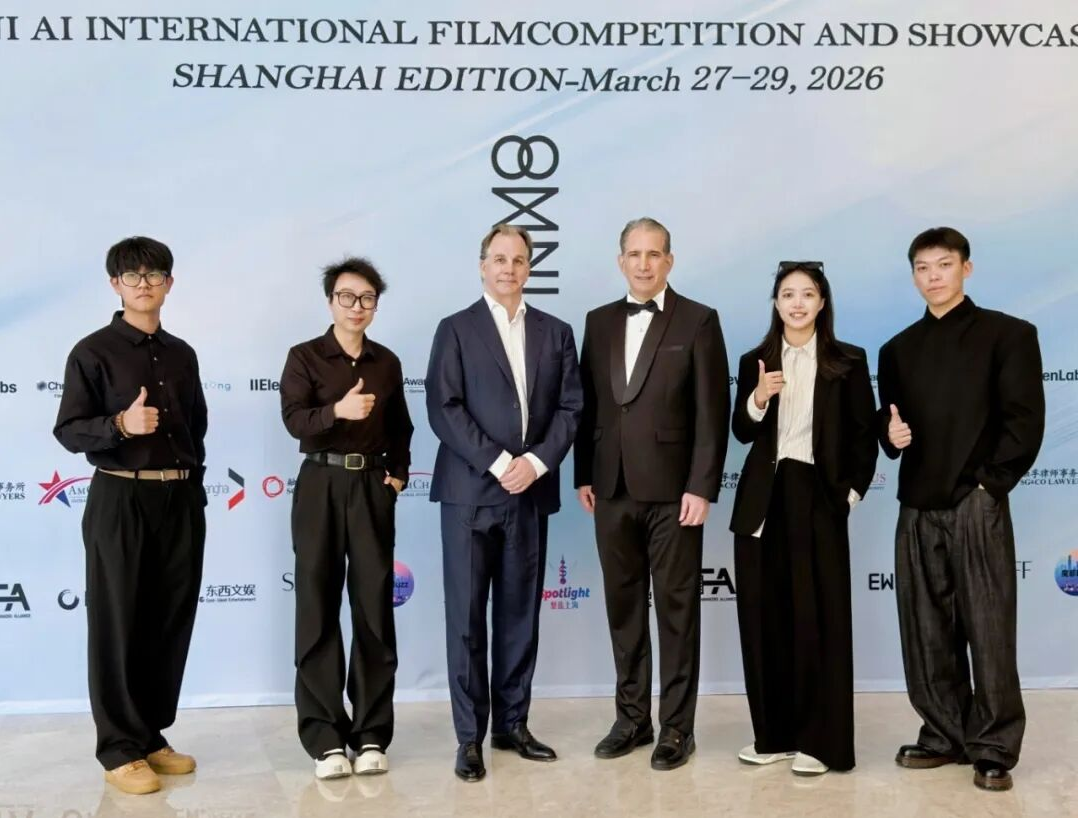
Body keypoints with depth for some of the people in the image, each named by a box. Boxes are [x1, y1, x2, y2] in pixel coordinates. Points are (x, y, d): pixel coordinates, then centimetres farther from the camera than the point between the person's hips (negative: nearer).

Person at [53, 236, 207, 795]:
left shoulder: (182, 355, 12)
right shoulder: (93, 352, -3)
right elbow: (68, 430, -8)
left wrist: (195, 488, 13)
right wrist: (120, 424, -25)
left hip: (180, 499, 5)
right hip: (120, 499, -5)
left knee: (172, 622, 8)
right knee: (118, 624, 2)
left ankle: (151, 737, 21)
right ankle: (119, 750, 12)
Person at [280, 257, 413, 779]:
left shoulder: (387, 363, 10)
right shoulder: (304, 357, 0)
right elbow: (294, 420, -15)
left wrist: (399, 474, 4)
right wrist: (337, 410, -32)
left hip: (373, 487, 3)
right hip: (321, 485, -2)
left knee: (374, 608, 3)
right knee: (318, 609, 1)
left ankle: (371, 734, 12)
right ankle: (324, 737, 10)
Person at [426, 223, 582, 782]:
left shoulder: (555, 332, 12)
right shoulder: (456, 329, 2)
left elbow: (570, 407, 6)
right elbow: (443, 408, -7)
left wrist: (535, 462, -9)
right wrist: (497, 463, -14)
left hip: (530, 491, 3)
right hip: (470, 491, -3)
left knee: (520, 613, 9)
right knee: (466, 615, 1)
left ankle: (512, 723, 22)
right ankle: (470, 736, 10)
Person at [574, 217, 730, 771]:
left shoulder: (698, 321, -2)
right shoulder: (599, 322, 11)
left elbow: (712, 412, -7)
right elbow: (588, 404, 12)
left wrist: (701, 488, -13)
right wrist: (584, 475, 7)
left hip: (673, 491, -4)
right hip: (613, 491, 5)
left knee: (676, 610, 4)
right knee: (623, 607, 12)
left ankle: (676, 726, 15)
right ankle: (632, 717, 25)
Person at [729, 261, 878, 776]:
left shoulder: (848, 362, 3)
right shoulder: (755, 362, 9)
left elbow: (864, 435, 4)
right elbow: (741, 433, 4)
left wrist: (852, 492, -4)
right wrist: (758, 399, -14)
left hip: (818, 499, -3)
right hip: (762, 499, 3)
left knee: (818, 620, 0)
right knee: (764, 617, 6)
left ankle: (818, 741, 10)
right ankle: (773, 735, 18)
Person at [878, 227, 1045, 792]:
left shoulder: (1007, 333, 2)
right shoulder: (899, 349, 15)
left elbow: (1026, 420, -4)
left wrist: (990, 483, -9)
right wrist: (890, 434, -6)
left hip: (978, 505, -4)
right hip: (917, 508, 5)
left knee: (988, 632, -1)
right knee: (927, 633, 8)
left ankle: (994, 749, 10)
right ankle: (946, 735, 21)